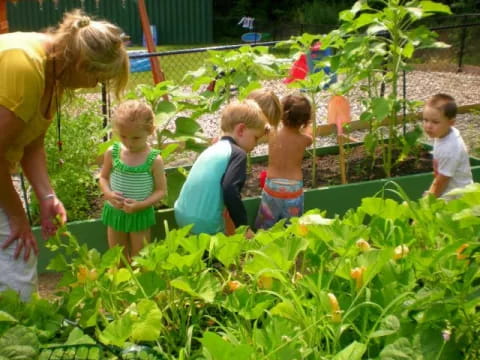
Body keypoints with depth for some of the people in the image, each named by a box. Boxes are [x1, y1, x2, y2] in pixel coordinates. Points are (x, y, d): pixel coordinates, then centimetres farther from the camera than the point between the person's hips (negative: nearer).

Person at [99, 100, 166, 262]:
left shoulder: (154, 159, -17)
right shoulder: (112, 153, -9)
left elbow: (161, 190, -12)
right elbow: (104, 177, 4)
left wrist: (140, 205, -26)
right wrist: (108, 194, -17)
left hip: (140, 215, -3)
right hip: (115, 212, 3)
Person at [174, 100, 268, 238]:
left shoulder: (214, 148, 17)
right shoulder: (238, 153, -7)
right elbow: (230, 190, -20)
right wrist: (244, 227, -13)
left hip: (182, 214, 8)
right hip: (205, 223, -8)